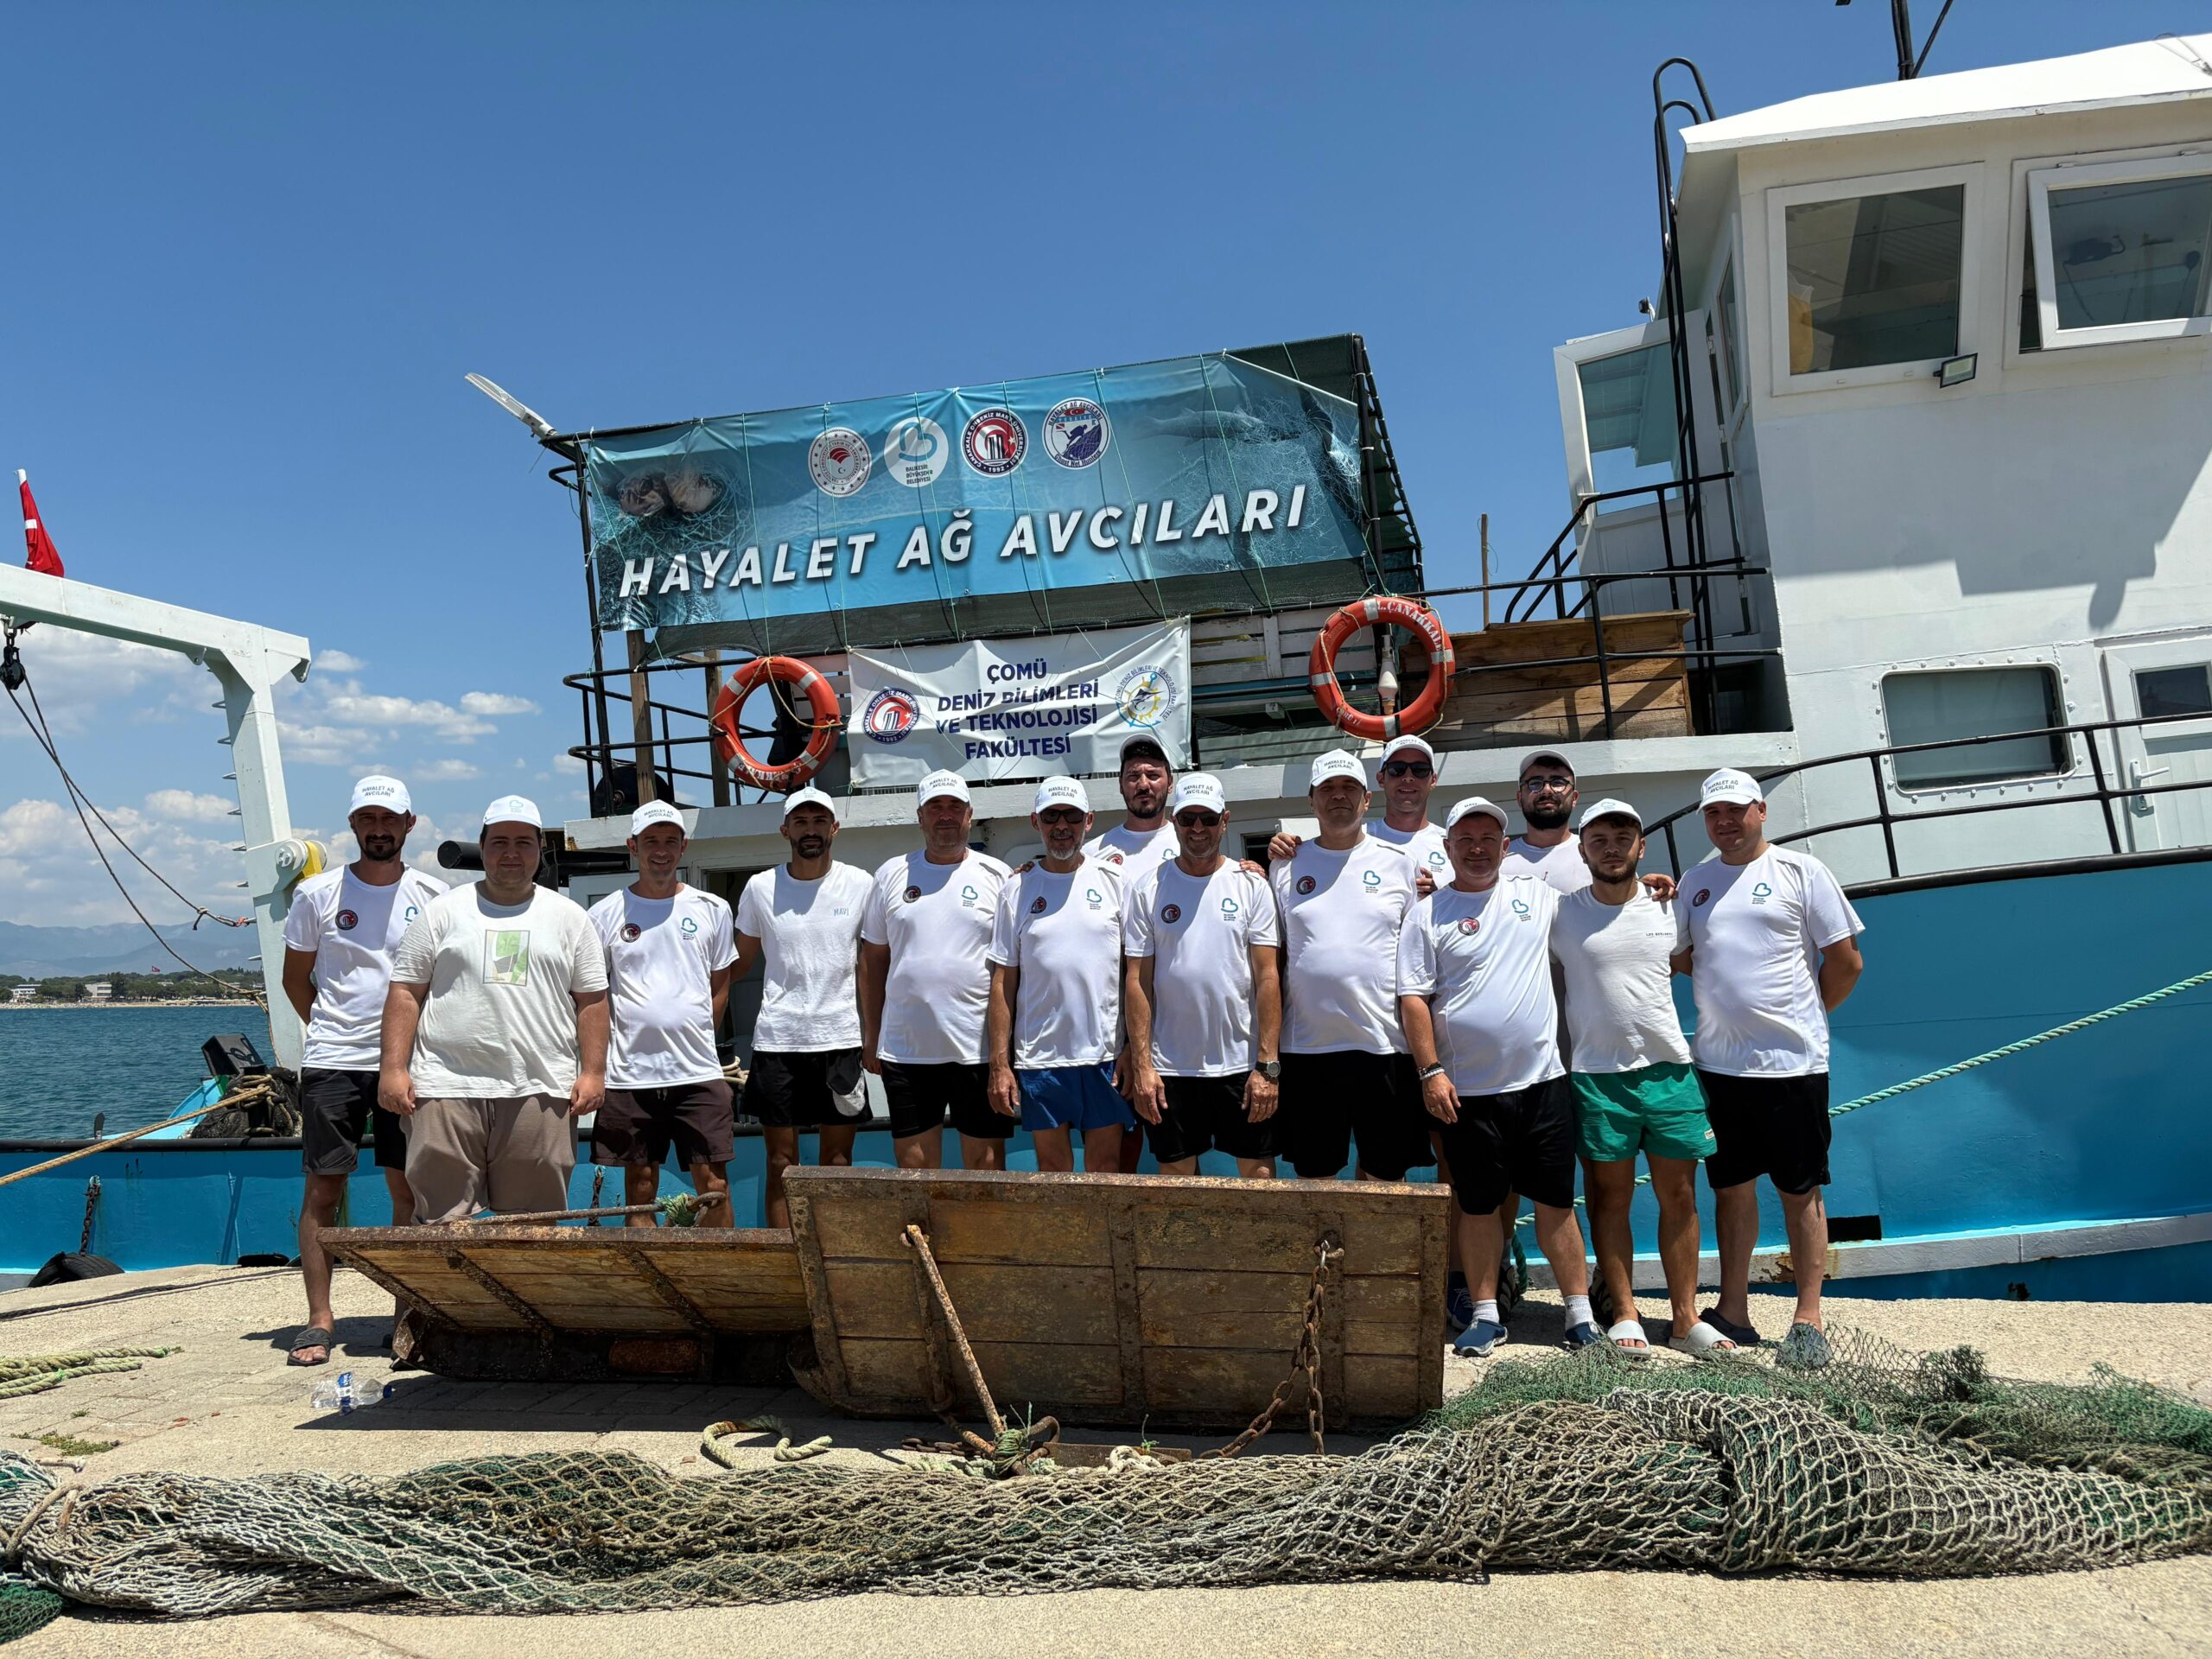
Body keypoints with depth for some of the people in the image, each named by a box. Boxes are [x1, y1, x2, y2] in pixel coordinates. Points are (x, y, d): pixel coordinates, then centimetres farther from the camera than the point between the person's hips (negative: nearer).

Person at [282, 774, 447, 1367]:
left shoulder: (433, 896, 4)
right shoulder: (318, 894, 3)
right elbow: (295, 979, 12)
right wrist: (331, 1029, 6)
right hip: (332, 1062, 0)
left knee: (410, 1189, 4)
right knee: (323, 1187, -1)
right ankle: (319, 1320, 6)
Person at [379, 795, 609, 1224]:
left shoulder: (570, 918, 12)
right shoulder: (442, 912, 10)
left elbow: (591, 1000, 9)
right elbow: (406, 993, 7)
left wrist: (593, 1072, 0)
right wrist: (394, 1068, -2)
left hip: (540, 1093, 1)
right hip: (447, 1090, 0)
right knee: (442, 1222, 0)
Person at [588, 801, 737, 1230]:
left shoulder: (712, 910, 7)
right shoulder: (605, 914, 4)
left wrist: (695, 1039, 6)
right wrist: (597, 1066, 0)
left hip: (699, 1074, 0)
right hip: (629, 1077, 0)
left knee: (714, 1187, -1)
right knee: (639, 1190, 8)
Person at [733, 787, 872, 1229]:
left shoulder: (860, 885, 2)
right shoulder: (760, 887, 3)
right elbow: (739, 963, 12)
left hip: (840, 1039, 0)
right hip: (776, 1042, 0)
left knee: (838, 1160, 6)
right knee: (781, 1163, 4)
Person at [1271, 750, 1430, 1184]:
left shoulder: (1398, 863, 5)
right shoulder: (1286, 865, 8)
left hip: (1384, 1046, -1)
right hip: (1307, 1047, 1)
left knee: (1385, 1173, 8)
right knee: (1313, 1175, 10)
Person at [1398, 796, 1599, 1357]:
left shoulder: (1537, 896, 10)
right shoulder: (1428, 915, 2)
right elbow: (1412, 998, -2)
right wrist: (1431, 1071, -10)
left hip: (1542, 1080, 2)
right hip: (1469, 1090, -1)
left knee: (1556, 1203, 6)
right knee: (1478, 1206, 7)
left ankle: (1580, 1314, 15)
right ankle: (1486, 1315, 19)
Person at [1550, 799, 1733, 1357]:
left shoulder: (1669, 908, 8)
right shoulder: (1560, 914, -1)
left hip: (1670, 1069, 3)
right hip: (1597, 1075, -2)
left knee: (1680, 1195, 6)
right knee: (1610, 1197, 4)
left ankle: (1686, 1319, 16)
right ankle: (1625, 1316, 14)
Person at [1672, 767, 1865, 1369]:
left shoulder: (1800, 871, -3)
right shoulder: (1696, 882, 11)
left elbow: (1846, 960, -1)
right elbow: (1679, 958, 17)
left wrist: (1805, 1017, 5)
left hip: (1791, 1063, -4)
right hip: (1718, 1064, 4)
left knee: (1800, 1192, 4)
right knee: (1731, 1188, 12)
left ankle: (1808, 1320, 13)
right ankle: (1733, 1312, 22)